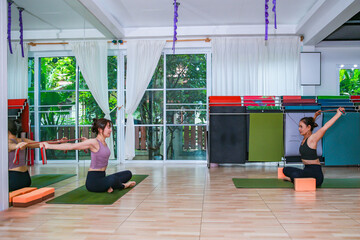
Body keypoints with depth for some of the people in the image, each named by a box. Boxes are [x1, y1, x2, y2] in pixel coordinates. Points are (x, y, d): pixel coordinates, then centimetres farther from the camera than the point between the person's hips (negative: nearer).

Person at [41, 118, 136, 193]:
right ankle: (122, 186, -3)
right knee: (113, 178, -38)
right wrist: (49, 146, -21)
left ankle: (110, 187, -7)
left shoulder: (103, 143, 10)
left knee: (128, 173, 13)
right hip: (93, 180, -9)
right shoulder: (93, 142, -16)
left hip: (102, 177, 9)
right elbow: (72, 146, -19)